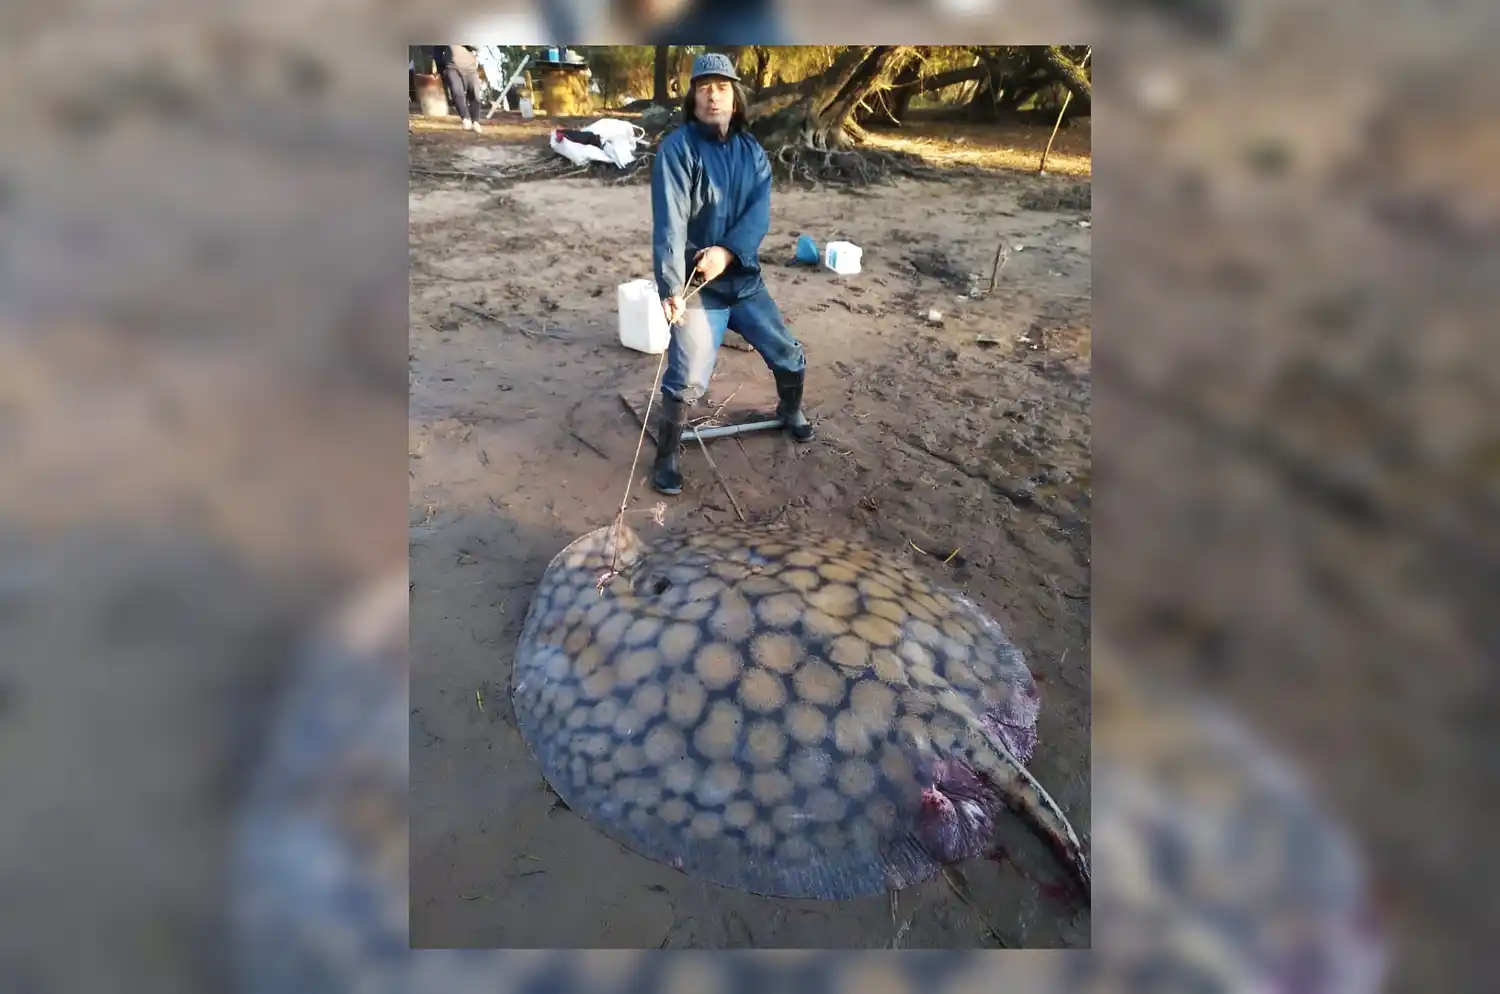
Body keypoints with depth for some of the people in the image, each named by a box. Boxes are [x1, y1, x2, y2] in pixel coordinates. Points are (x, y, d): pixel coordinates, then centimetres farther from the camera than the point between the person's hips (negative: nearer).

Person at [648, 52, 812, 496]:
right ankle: (666, 455, 9)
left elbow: (759, 213, -8)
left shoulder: (752, 151, 5)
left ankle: (791, 411, 44)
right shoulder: (677, 148, -12)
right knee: (687, 380, -13)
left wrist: (727, 251, -27)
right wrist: (670, 287, -33)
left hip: (745, 279, 5)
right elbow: (669, 222, -22)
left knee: (790, 356, 14)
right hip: (698, 286, -5)